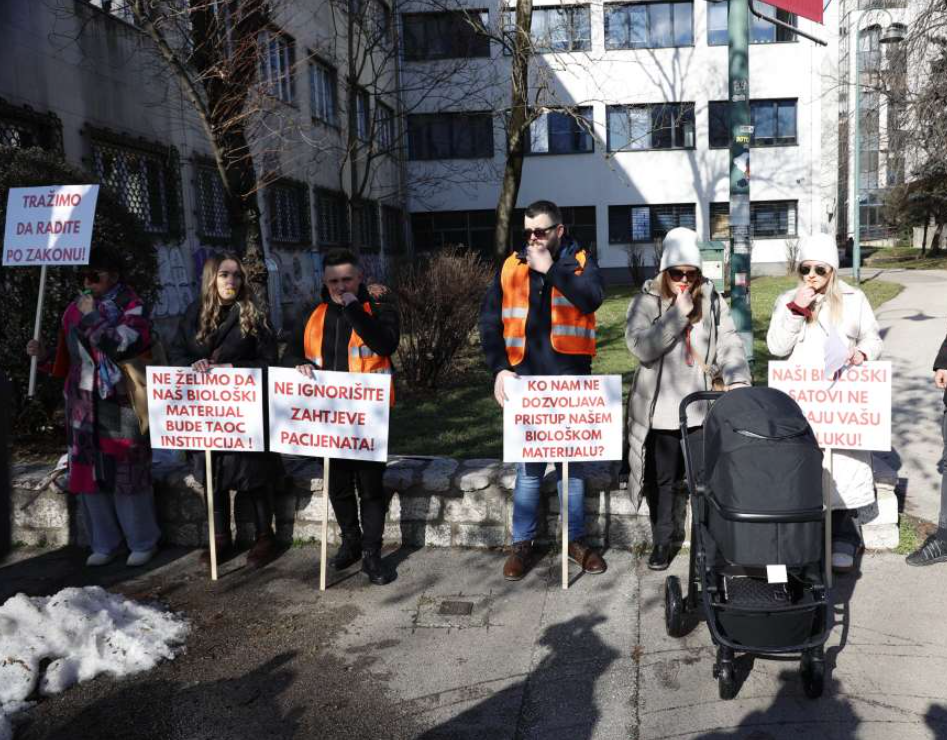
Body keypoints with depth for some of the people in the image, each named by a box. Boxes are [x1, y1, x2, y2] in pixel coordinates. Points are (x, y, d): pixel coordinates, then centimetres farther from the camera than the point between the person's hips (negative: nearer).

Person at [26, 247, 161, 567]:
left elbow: (127, 346, -20)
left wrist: (92, 318, -16)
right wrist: (44, 354, -1)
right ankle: (105, 543, 19)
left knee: (126, 473, -2)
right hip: (84, 407, 5)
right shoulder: (74, 309, 12)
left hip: (121, 407, -5)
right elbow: (67, 361, 18)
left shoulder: (132, 307, -3)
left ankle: (143, 542, 11)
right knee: (90, 473, 7)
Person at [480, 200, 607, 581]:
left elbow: (591, 298, -18)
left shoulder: (580, 262, 3)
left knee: (572, 461, 10)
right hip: (525, 380, 1)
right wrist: (499, 368, -6)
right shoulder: (511, 267, 6)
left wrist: (550, 268, -16)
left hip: (570, 379, -1)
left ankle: (576, 538, 24)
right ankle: (522, 543, 17)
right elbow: (490, 321, 4)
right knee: (527, 465, 6)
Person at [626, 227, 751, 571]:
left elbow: (729, 344, -2)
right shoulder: (645, 303, -1)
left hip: (702, 408, 1)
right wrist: (678, 314, -17)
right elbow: (641, 347, -16)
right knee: (662, 479, 9)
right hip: (660, 410, -1)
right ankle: (661, 542, 25)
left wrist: (737, 379, -20)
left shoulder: (712, 302, 6)